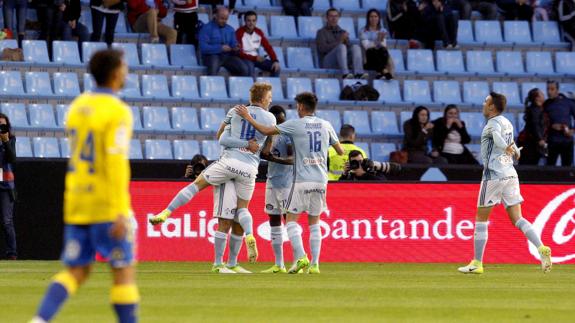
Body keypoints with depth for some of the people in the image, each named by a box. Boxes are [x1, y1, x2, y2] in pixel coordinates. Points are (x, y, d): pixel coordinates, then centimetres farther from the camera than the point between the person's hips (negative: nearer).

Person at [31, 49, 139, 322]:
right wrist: (121, 213, -21)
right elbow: (117, 163, -20)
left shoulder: (78, 106, 11)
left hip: (76, 204, 7)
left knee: (76, 272, 9)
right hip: (107, 206, -7)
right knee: (124, 270, 3)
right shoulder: (117, 112, -12)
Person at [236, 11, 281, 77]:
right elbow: (239, 53, -19)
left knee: (276, 67, -12)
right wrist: (255, 58, -28)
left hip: (257, 58, 6)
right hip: (245, 58, -6)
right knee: (250, 67, -39)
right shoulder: (239, 33, -17)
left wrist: (275, 61, -14)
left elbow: (268, 47, 2)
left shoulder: (258, 32, 1)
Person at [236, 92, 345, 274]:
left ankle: (300, 257, -14)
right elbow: (340, 151, 14)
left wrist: (248, 117, 4)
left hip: (302, 180, -5)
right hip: (321, 181, 5)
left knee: (291, 219, 3)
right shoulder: (326, 126, 7)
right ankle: (314, 264, 3)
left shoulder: (295, 125, -6)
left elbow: (267, 131, -7)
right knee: (314, 223, 11)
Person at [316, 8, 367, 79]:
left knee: (356, 47, -22)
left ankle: (358, 73, -45)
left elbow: (350, 46, 13)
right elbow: (323, 48, -8)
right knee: (341, 47, -32)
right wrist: (340, 41, -16)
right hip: (328, 64, -4)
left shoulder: (342, 32, 24)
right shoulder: (322, 32, 10)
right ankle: (345, 73, -52)